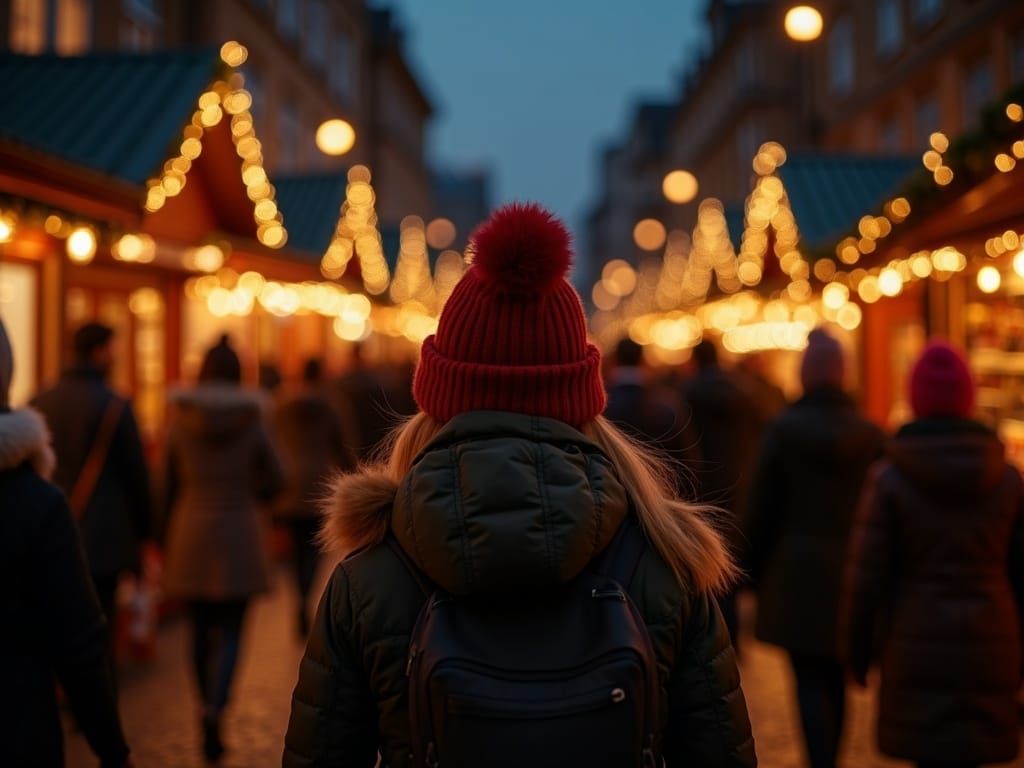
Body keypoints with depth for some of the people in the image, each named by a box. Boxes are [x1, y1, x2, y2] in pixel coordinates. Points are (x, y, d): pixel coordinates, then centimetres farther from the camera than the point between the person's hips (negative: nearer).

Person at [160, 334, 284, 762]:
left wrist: (168, 541, 13)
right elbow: (272, 485, 0)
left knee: (201, 628, 13)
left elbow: (170, 485, 3)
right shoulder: (252, 421, -4)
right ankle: (214, 710, -18)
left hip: (191, 533, 2)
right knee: (230, 632, 2)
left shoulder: (180, 421, -2)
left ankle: (208, 710, 22)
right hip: (239, 533, -1)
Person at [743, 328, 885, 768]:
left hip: (796, 572, -3)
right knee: (835, 681, 16)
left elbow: (761, 511, -3)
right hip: (849, 572, 3)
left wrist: (754, 573, 7)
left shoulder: (781, 431, -6)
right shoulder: (870, 436, -1)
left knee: (810, 682, -1)